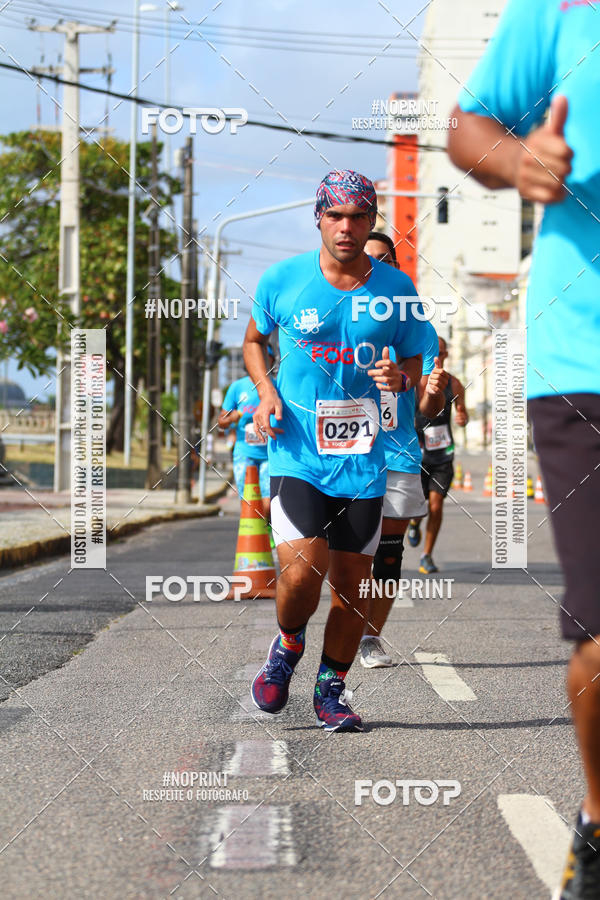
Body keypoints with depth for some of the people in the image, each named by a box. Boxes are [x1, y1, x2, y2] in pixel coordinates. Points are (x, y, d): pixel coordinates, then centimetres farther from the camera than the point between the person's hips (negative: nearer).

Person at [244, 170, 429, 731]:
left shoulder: (396, 287, 2)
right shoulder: (282, 280, -1)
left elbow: (414, 359, 13)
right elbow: (254, 339, 16)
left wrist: (400, 378, -11)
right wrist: (265, 391, -2)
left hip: (363, 459, 2)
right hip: (297, 452, -2)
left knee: (352, 585, 5)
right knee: (302, 572, -18)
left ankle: (330, 691, 25)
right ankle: (288, 644, 15)